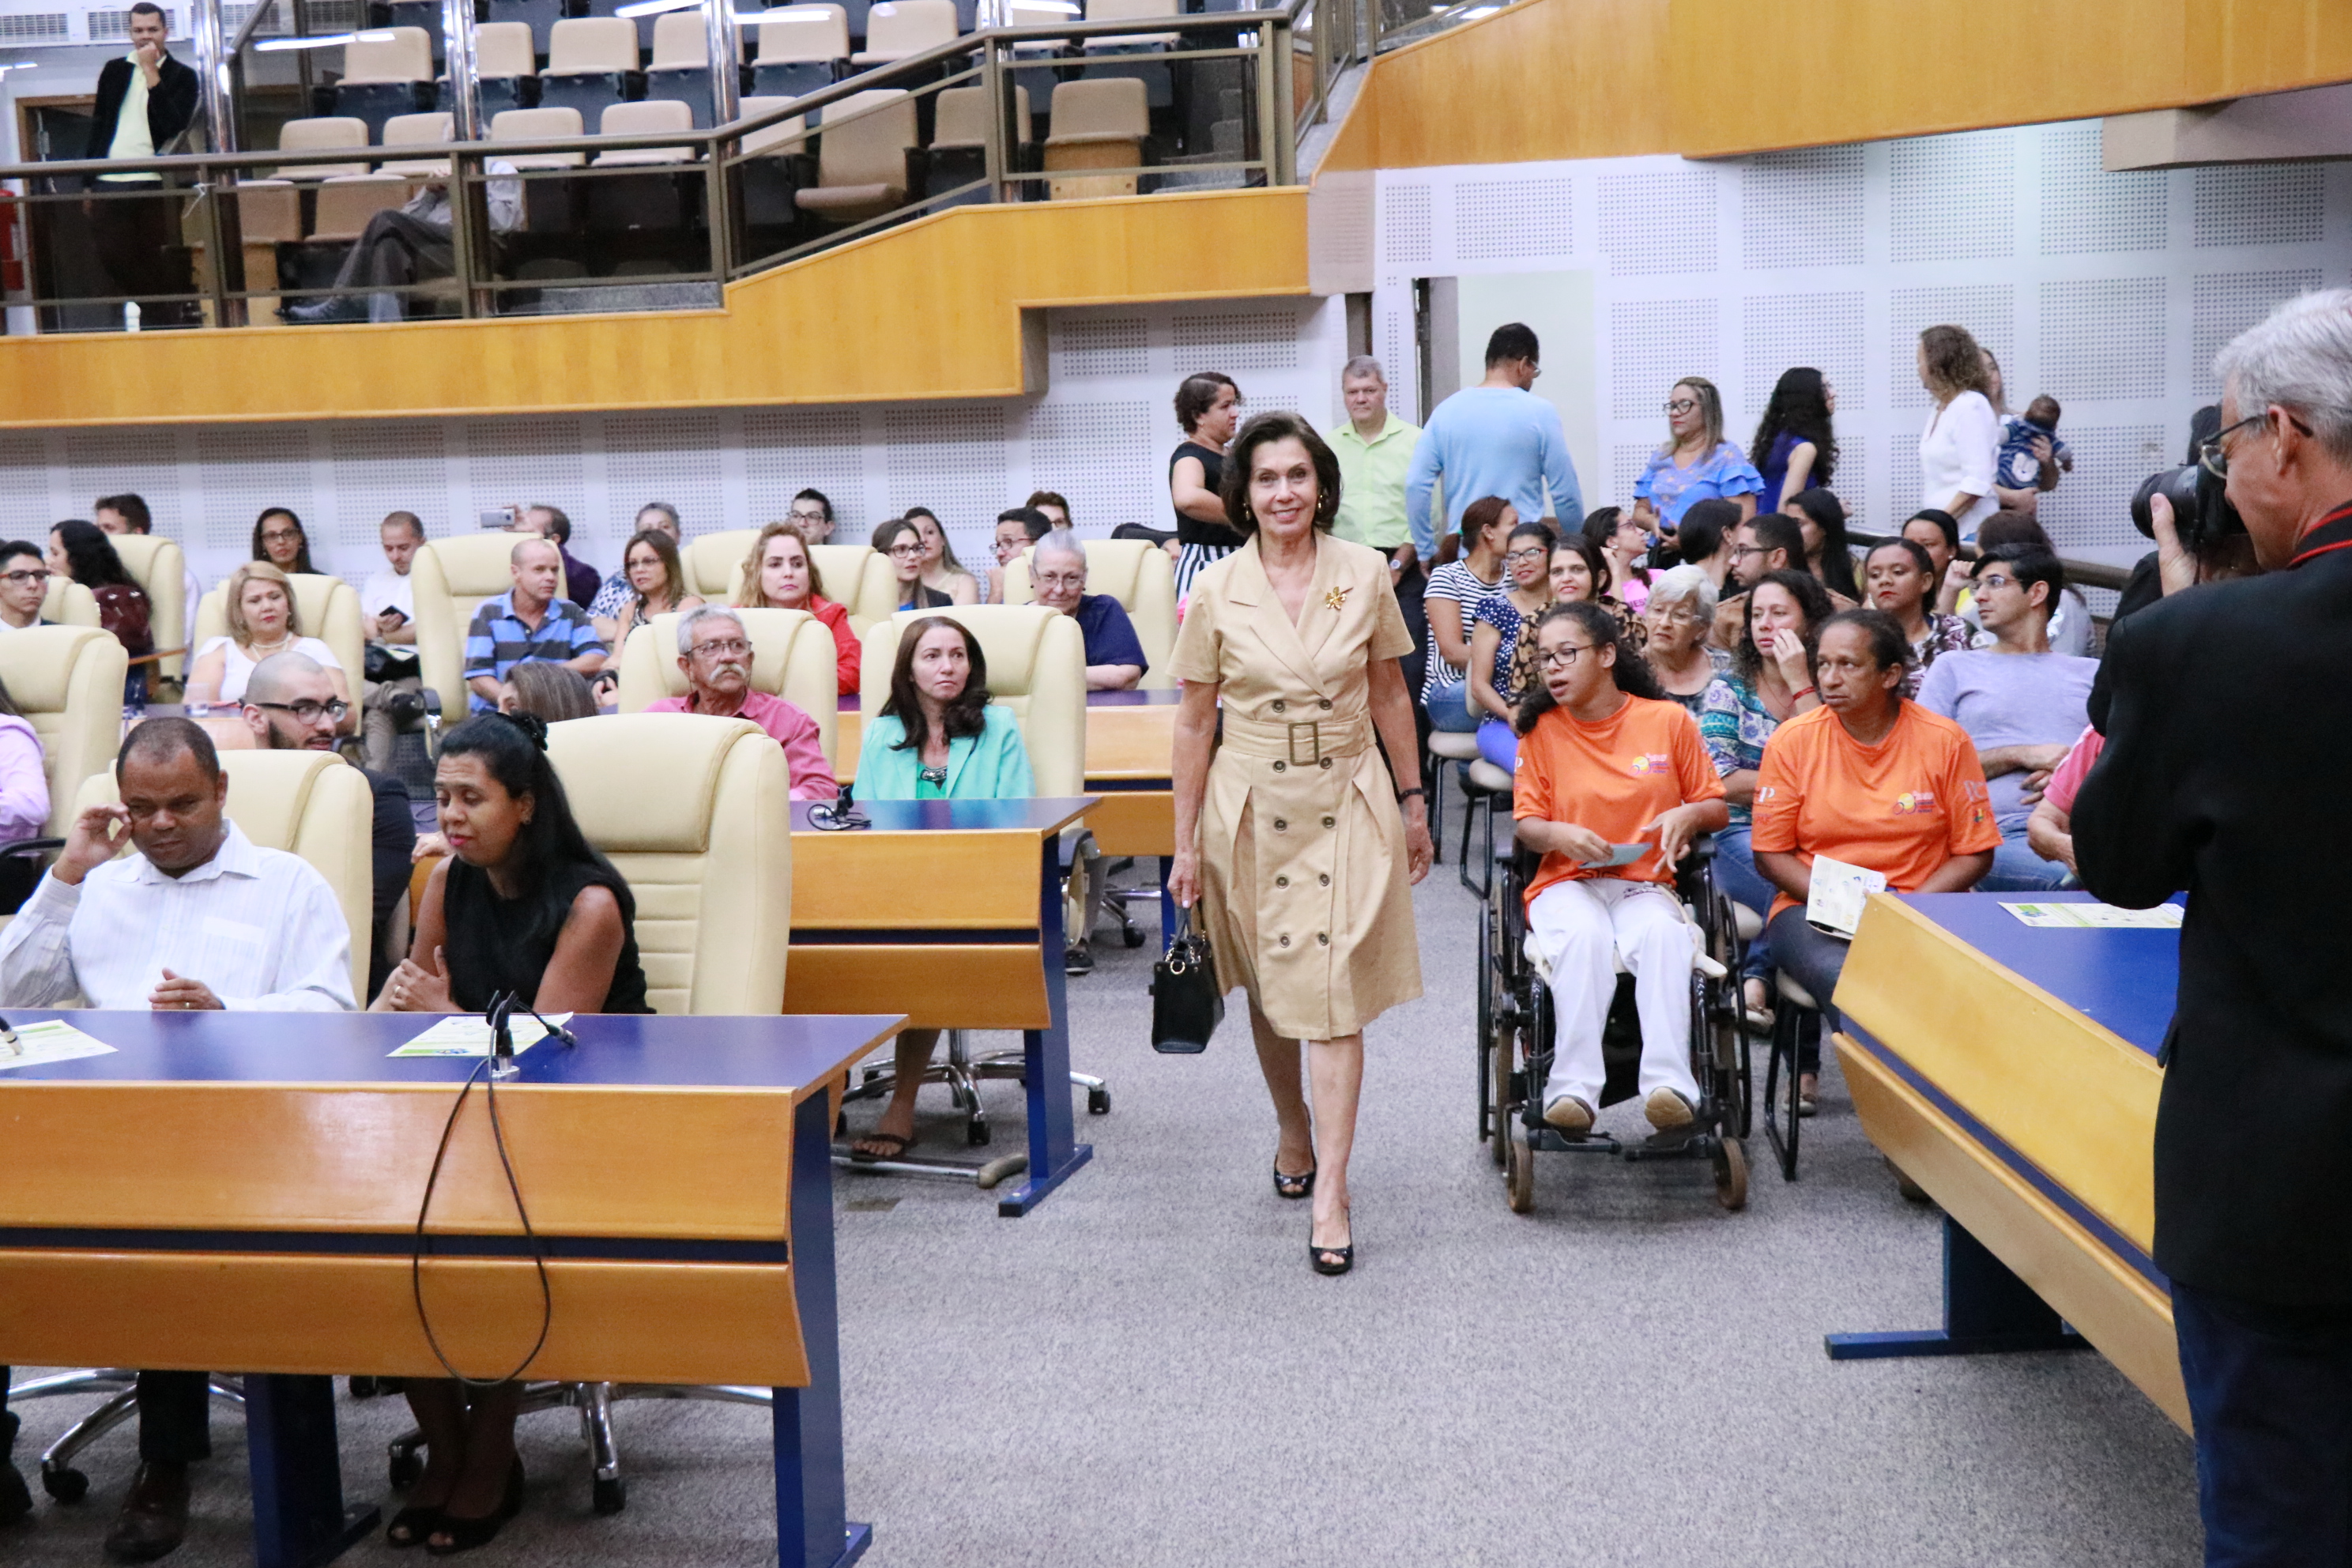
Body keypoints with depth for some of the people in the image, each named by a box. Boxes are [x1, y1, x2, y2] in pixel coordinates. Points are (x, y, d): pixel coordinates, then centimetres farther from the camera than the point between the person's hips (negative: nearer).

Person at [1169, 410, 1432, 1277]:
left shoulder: (1365, 574, -1)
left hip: (1347, 802, -1)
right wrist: (1185, 844, 1)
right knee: (1269, 988, 14)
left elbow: (1390, 695, 7)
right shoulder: (1216, 592, -3)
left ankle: (1330, 1192, -7)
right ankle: (1294, 1135, 38)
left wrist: (1413, 802, 8)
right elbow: (1194, 723, 1)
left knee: (1334, 989, -8)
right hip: (1251, 805, 1)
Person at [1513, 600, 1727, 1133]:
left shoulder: (1668, 720, 6)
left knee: (1662, 933, -35)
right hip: (1567, 883, 0)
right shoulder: (1540, 730, 8)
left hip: (1644, 883, 0)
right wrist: (1559, 834, -15)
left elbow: (1716, 809, 13)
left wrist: (1688, 815, -10)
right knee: (1584, 937, -35)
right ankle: (1574, 1089, -41)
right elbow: (1526, 824, 8)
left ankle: (1669, 1084, -43)